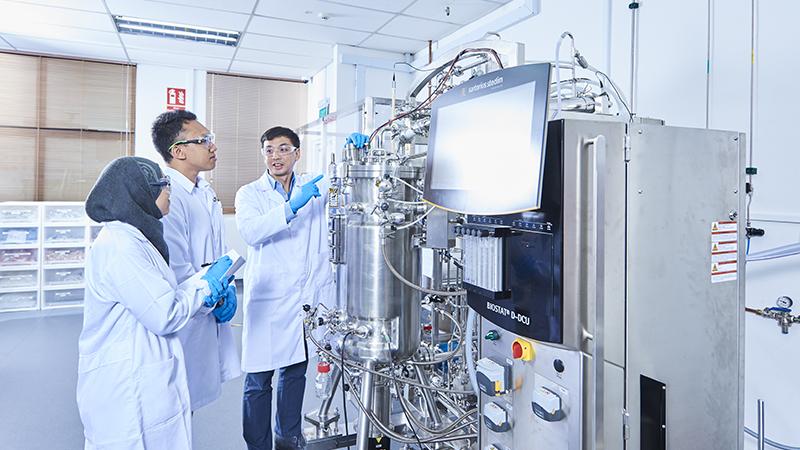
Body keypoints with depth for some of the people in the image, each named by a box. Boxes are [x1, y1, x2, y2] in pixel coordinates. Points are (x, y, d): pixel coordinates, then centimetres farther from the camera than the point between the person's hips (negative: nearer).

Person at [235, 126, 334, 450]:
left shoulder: (317, 186, 8)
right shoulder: (250, 193, 0)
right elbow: (250, 232, -18)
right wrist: (292, 206, -29)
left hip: (309, 296, 3)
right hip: (268, 298, -3)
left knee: (295, 370, 18)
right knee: (259, 379, 1)